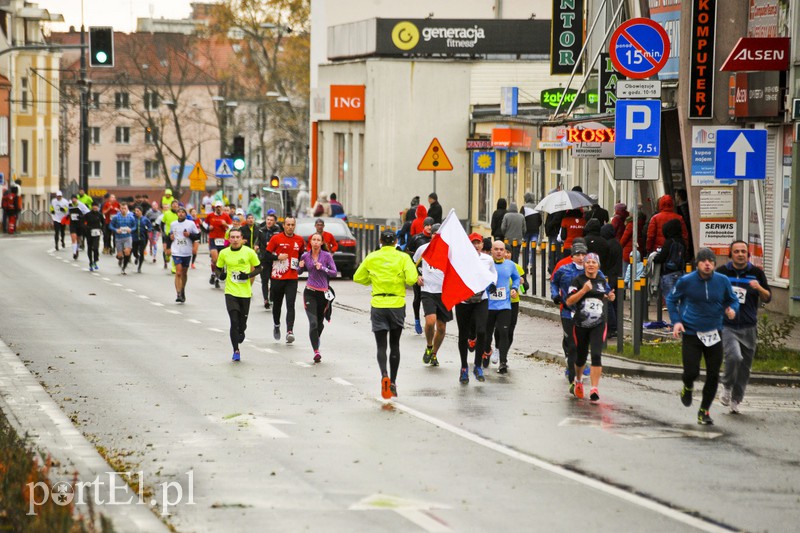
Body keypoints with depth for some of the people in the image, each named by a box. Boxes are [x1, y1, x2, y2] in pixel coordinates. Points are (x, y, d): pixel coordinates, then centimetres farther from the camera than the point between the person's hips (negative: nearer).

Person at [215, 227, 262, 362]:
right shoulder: (224, 253, 1)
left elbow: (258, 268, 5)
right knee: (234, 321, -11)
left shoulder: (249, 252, -3)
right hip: (230, 292, 0)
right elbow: (218, 268, 14)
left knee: (242, 322, 7)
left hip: (245, 292, 0)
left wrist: (248, 275, -13)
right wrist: (220, 275, -9)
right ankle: (236, 351, -3)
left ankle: (241, 333, 45)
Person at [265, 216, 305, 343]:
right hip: (277, 277, -1)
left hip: (292, 278, 1)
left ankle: (290, 331, -20)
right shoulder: (276, 238, -2)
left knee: (291, 306, -12)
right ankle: (276, 326, 37)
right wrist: (278, 257, -17)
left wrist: (300, 263, 4)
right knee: (277, 304, 12)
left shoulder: (299, 240, 7)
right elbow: (267, 254, -1)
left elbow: (302, 254, 23)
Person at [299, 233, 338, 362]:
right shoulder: (305, 256, 4)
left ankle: (316, 341, 40)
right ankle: (316, 351, -18)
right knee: (313, 322, -14)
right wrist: (301, 267, -4)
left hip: (323, 293, 0)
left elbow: (334, 273, -5)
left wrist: (322, 268, -20)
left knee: (320, 323, 11)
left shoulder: (327, 256, -1)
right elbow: (299, 272, 18)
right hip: (310, 292, 0)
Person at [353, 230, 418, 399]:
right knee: (394, 345, 14)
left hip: (378, 306, 0)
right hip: (397, 305, 0)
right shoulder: (403, 257, -4)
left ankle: (384, 375, -25)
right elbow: (412, 278, -15)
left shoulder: (371, 258, 1)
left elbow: (358, 278, 8)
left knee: (381, 345, 1)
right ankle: (393, 382, 17)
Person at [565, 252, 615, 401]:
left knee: (596, 355, -15)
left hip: (599, 324, 1)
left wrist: (609, 297, 7)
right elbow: (569, 301, -12)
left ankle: (594, 389, -17)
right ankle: (578, 381, 41)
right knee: (581, 356, 12)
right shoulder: (578, 280, -4)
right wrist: (584, 290, -21)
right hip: (581, 324, -1)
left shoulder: (602, 280, 10)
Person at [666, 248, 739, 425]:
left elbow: (733, 300, 11)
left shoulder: (723, 281, -5)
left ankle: (704, 410, 20)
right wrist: (676, 321, -5)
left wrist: (732, 309, -12)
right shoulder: (686, 281, -9)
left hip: (714, 334, 2)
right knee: (691, 372, -8)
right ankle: (688, 387, 30)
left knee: (713, 375, 2)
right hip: (691, 334, -2)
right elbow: (671, 299, 7)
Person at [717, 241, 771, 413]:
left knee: (744, 367, 7)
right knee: (734, 357, -25)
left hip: (748, 328, 3)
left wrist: (759, 288, -14)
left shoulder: (756, 273, 4)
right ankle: (727, 387, 2)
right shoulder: (721, 272, 1)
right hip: (727, 326, -2)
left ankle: (735, 399, 25)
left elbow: (767, 298, 7)